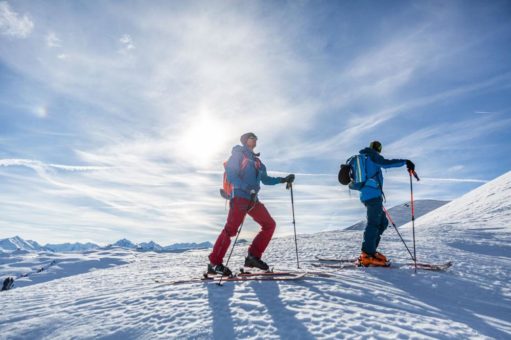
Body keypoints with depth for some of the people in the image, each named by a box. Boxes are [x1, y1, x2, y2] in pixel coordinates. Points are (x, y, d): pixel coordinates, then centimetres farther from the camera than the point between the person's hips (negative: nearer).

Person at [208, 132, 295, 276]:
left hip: (253, 199, 8)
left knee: (269, 225, 3)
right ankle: (214, 264, -6)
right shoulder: (238, 154, 3)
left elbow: (265, 179, 26)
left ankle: (253, 256, 6)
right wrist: (246, 187, -23)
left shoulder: (257, 161, 24)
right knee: (231, 229, -12)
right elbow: (230, 174, -10)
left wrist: (283, 179, 16)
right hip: (240, 197, -8)